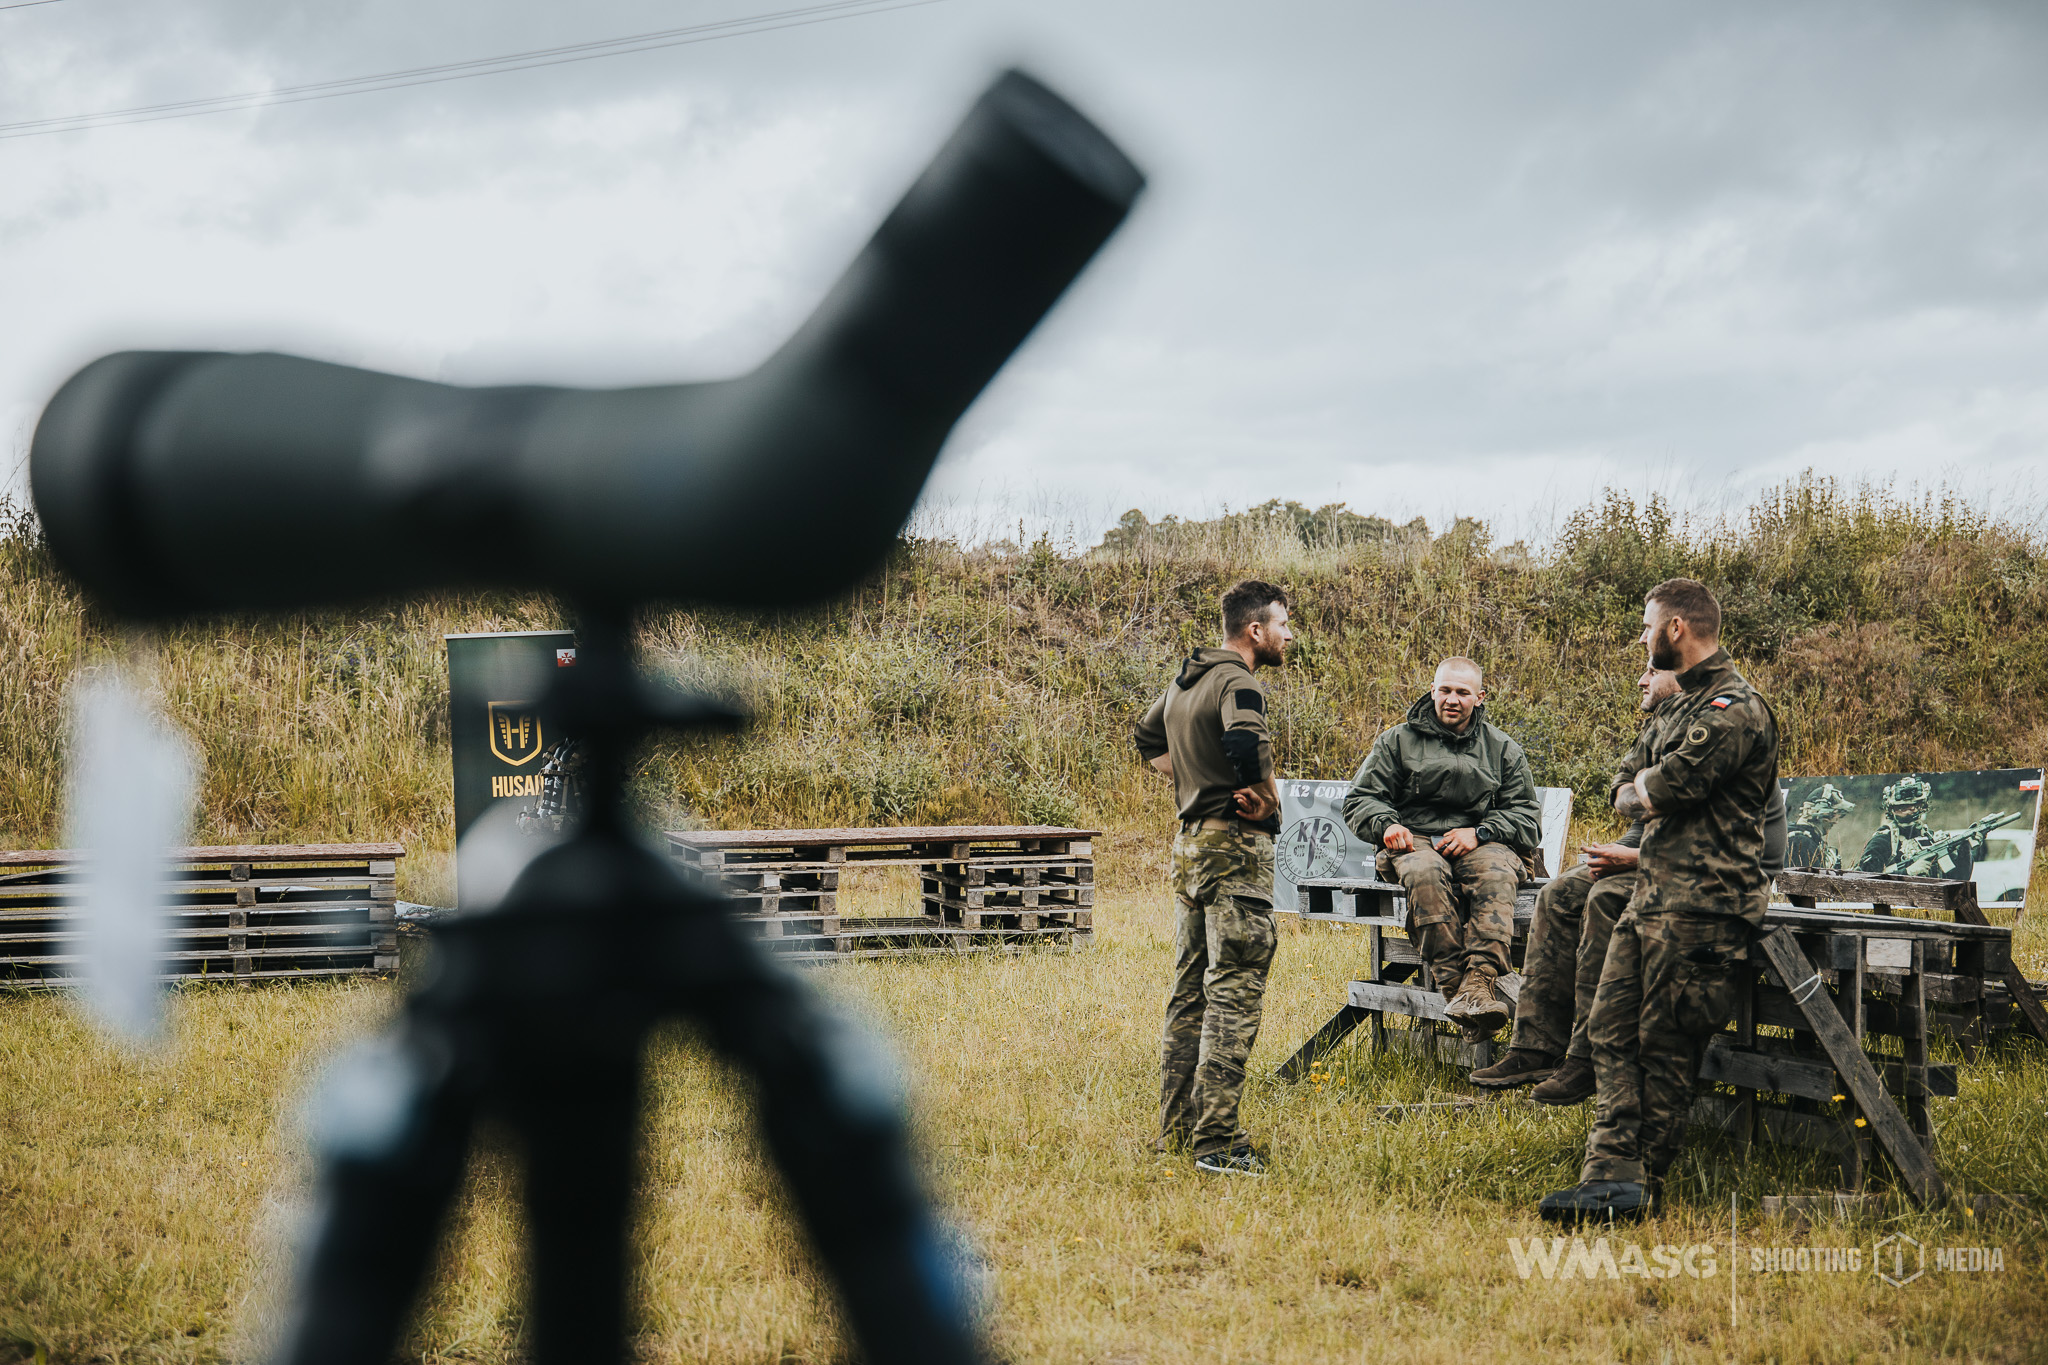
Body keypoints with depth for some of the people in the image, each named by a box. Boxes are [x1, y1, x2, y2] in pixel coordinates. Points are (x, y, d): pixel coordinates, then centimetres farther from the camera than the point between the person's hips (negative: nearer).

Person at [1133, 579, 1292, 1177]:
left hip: (1191, 840, 9)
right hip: (1235, 844, -9)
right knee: (1233, 993, -7)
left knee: (1190, 992, 14)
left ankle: (1176, 1129, 20)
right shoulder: (1238, 683, -14)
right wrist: (1264, 793, -17)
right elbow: (1245, 741, -34)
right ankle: (1216, 1141, -8)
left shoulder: (1185, 680, 13)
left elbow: (1147, 737, 29)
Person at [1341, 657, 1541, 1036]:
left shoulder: (1503, 750, 18)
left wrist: (1478, 833, -10)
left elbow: (1527, 817, 9)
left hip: (1484, 845, 1)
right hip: (1415, 841, 0)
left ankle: (1478, 981, -53)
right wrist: (1386, 825, -10)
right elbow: (1360, 799, 13)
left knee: (1495, 875, -37)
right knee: (1426, 874, -38)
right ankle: (1453, 985, -45)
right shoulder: (1398, 741, 17)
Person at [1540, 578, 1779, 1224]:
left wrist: (1644, 788, 5)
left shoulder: (1735, 709, -13)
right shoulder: (1686, 704, 21)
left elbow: (1663, 788, -18)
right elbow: (1623, 787, 19)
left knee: (1664, 1043, -6)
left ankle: (1643, 1182, 0)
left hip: (1700, 904, -10)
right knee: (1611, 1028, 1)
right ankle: (1611, 1170, -4)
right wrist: (1649, 795, -3)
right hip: (1653, 896, 10)